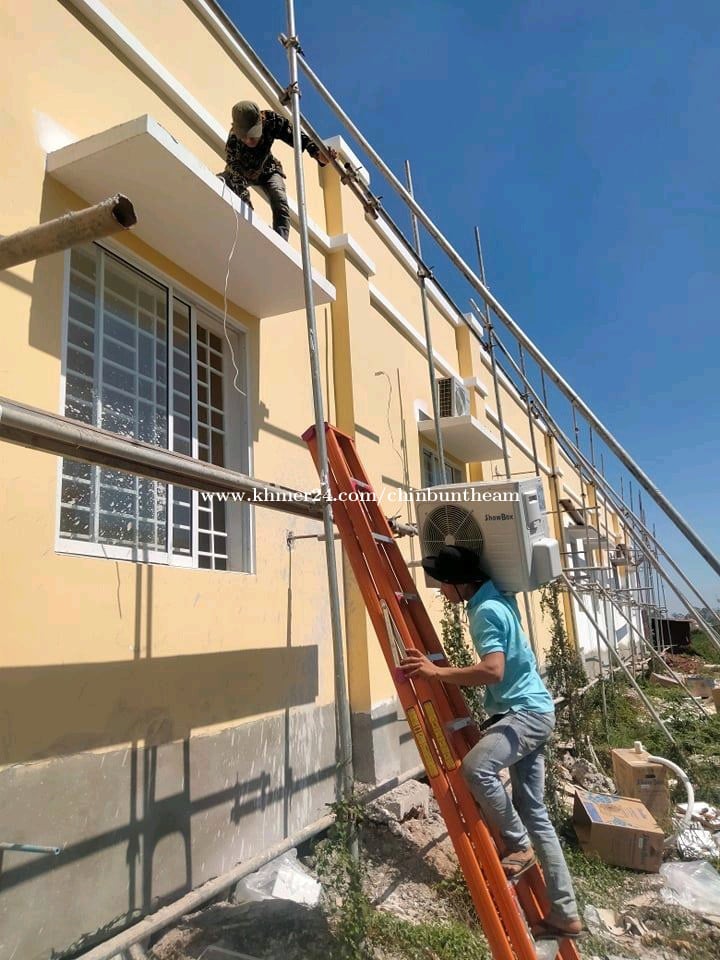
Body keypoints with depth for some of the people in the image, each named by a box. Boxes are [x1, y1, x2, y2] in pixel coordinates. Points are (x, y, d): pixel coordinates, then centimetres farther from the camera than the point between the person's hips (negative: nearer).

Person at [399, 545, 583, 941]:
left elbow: (493, 671, -32)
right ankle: (564, 915, 21)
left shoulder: (486, 611, -22)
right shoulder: (495, 597, 8)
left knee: (476, 767, -31)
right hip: (525, 711, 11)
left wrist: (437, 671, -27)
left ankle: (519, 847, -7)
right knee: (534, 811, 12)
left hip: (527, 712, -11)